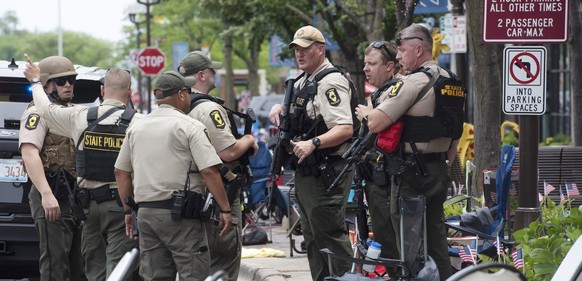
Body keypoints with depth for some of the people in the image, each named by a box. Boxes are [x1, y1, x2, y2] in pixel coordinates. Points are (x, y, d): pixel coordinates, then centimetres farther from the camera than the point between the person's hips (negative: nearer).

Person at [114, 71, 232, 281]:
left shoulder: (136, 128, 13)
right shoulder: (190, 127, -7)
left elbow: (121, 171, 16)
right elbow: (209, 171, -14)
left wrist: (128, 210, 22)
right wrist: (225, 209, -9)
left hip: (145, 213, 6)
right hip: (180, 215, -6)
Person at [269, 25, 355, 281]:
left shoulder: (331, 82, -16)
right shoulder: (302, 83, 16)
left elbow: (345, 129, -26)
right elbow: (300, 115, 33)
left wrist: (313, 143, -37)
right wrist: (281, 108, 11)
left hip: (327, 171, -10)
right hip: (305, 171, 10)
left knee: (330, 235, -10)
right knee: (312, 237, 15)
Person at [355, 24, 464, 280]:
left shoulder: (413, 82, -15)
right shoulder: (449, 81, 13)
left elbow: (376, 124, -19)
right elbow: (455, 132, 19)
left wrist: (365, 113, 2)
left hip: (411, 172, -8)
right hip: (439, 170, 9)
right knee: (435, 234, 12)